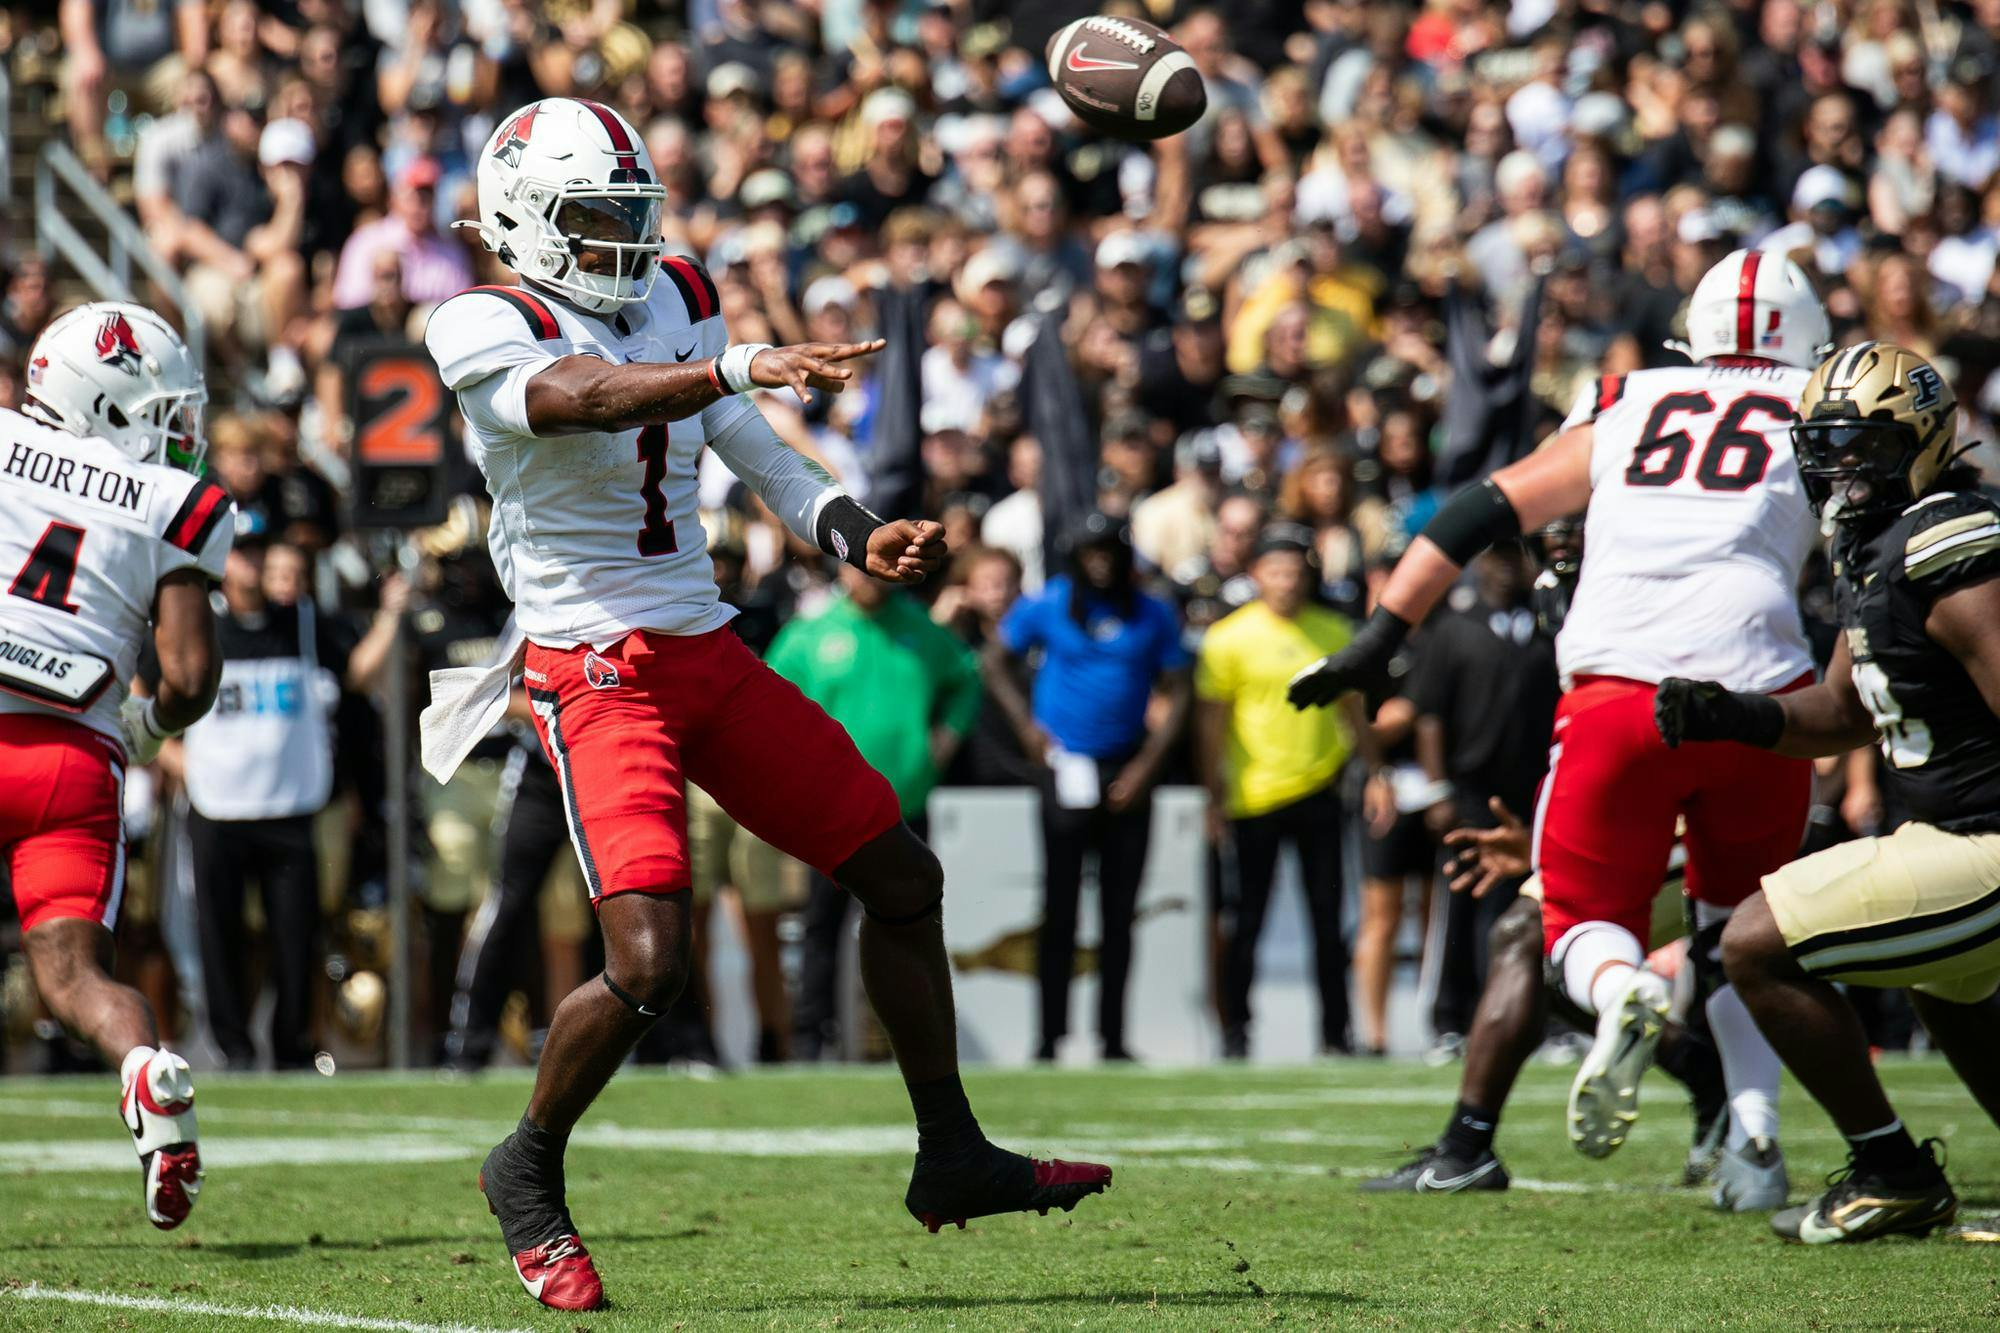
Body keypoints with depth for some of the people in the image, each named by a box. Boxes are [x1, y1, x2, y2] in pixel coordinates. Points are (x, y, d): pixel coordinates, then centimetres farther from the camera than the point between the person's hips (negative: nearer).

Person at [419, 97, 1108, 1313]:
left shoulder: (676, 301, 12)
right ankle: (530, 1174, 7)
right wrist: (744, 366, -44)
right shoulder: (486, 332, -10)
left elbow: (761, 460, 13)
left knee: (903, 878, 9)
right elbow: (594, 397, -30)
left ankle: (952, 1158, 21)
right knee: (649, 966, -19)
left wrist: (862, 539, -5)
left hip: (711, 654, 8)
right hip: (598, 670, -8)